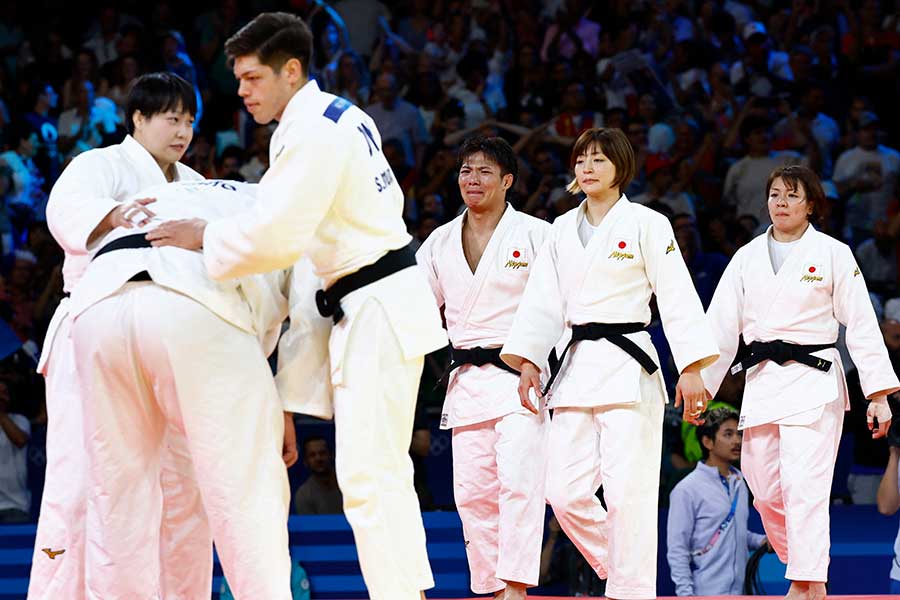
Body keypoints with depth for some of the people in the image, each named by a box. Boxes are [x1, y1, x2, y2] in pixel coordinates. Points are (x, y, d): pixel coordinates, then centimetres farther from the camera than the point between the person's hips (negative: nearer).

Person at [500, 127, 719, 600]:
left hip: (629, 366, -5)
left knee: (626, 489, -10)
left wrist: (691, 370, -12)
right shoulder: (562, 229, 14)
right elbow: (544, 300, 10)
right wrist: (527, 361, -2)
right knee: (565, 491, 0)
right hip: (578, 366, 5)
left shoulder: (647, 224, -1)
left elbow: (677, 297, -5)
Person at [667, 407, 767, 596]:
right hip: (707, 594, -7)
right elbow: (677, 551, -11)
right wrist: (686, 595, -17)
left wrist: (760, 541, 6)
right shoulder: (687, 490, -9)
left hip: (740, 592, 7)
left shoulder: (739, 484, 14)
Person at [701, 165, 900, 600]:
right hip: (761, 381, 4)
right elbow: (722, 325, 10)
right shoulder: (748, 258, 11)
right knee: (765, 490, 5)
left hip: (812, 380, -4)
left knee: (803, 483, -15)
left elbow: (861, 325, -1)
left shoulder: (833, 254, 0)